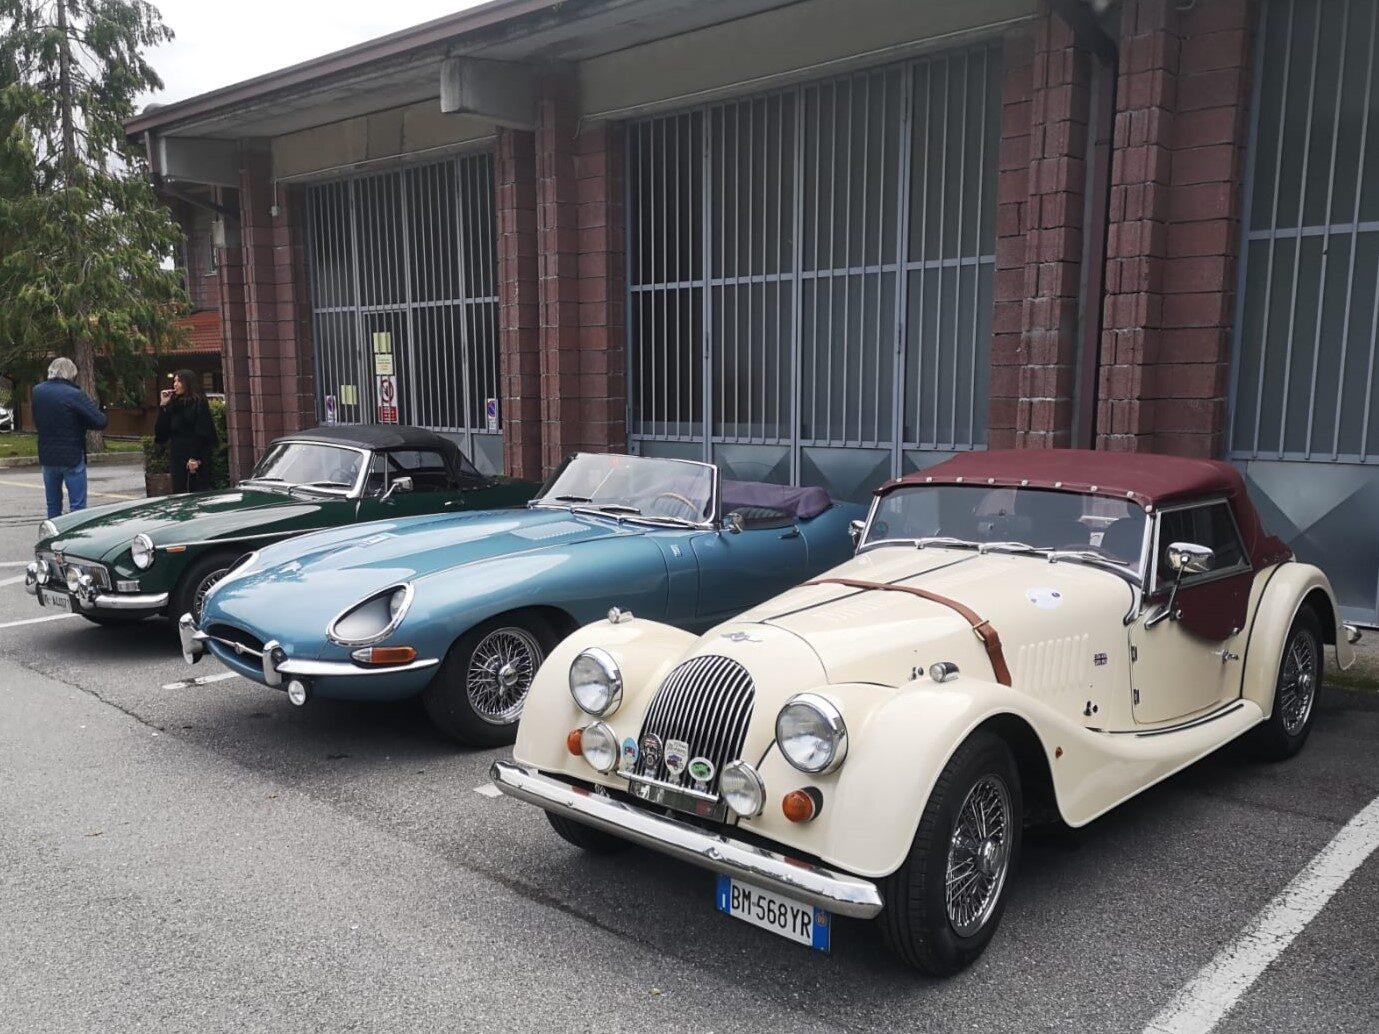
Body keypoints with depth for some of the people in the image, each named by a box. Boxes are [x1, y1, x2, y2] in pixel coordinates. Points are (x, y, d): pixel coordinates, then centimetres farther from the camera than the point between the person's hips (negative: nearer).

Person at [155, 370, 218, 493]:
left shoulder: (198, 403, -5)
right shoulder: (173, 403, 14)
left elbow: (202, 433, -11)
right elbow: (161, 431, 8)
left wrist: (195, 458, -18)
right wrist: (163, 406, 2)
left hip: (196, 459, -6)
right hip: (177, 458, 7)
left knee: (199, 491, -6)